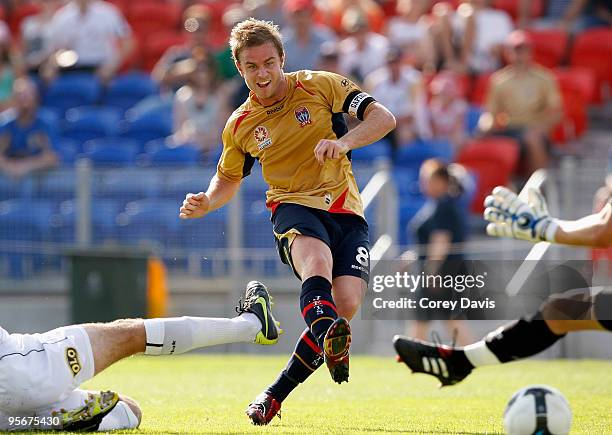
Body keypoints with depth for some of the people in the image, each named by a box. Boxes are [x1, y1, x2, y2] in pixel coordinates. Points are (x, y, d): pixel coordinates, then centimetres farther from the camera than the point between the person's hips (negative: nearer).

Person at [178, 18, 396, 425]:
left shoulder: (320, 85, 2)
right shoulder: (240, 125, 9)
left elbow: (384, 118, -5)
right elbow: (229, 179, 27)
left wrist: (344, 141, -24)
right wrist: (207, 202, 4)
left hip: (346, 212, 1)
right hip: (294, 206, -1)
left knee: (346, 303, -21)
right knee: (316, 260, -38)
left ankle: (277, 393, -8)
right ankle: (328, 334, -72)